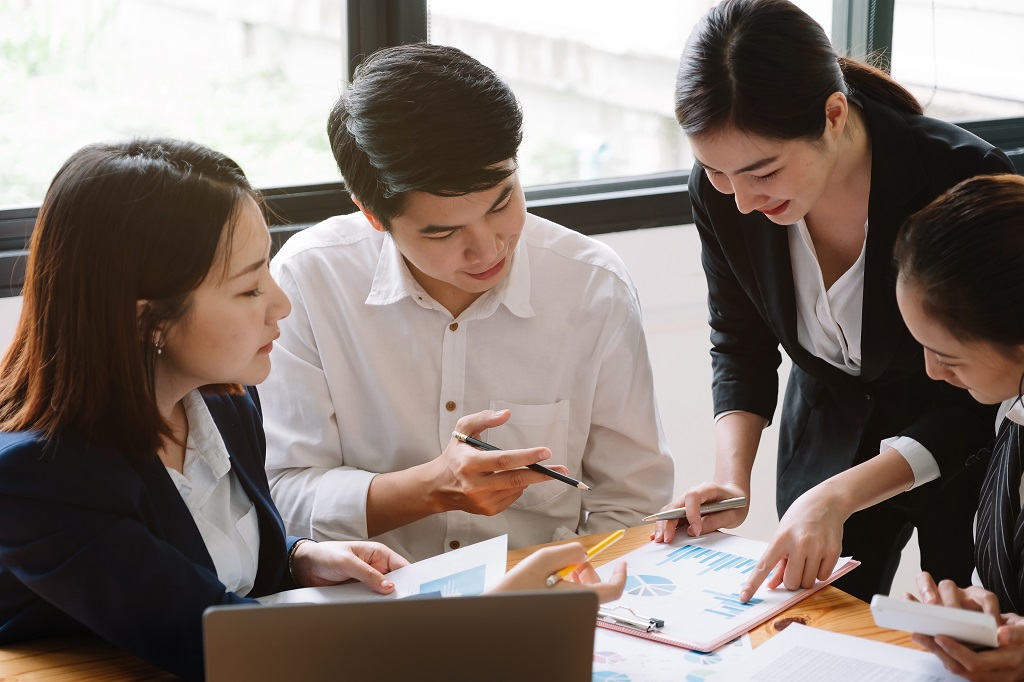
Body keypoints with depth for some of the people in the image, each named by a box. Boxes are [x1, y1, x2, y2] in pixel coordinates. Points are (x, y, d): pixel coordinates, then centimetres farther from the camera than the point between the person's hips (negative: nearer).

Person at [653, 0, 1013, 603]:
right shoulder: (720, 192, -19)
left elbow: (979, 402, -26)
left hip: (966, 447, -3)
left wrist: (837, 498, -36)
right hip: (827, 433, 3)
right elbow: (741, 349, -2)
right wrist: (731, 482, -17)